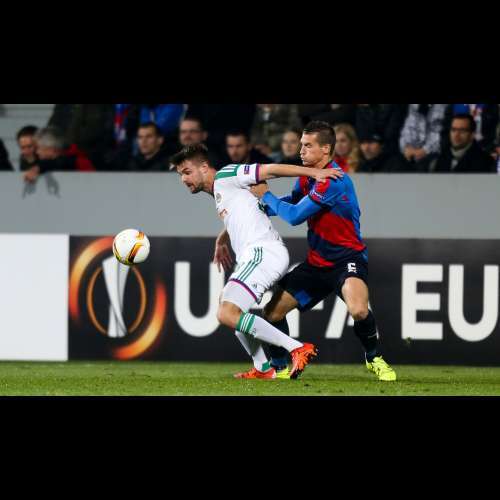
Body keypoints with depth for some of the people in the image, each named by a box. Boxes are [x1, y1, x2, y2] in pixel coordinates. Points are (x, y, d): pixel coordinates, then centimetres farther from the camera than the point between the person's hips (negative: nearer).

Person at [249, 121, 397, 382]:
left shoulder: (333, 181, -23)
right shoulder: (307, 178, 5)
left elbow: (295, 216, -22)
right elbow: (289, 205, 22)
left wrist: (266, 196, -8)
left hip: (347, 259, -8)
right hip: (317, 262, 8)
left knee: (358, 310, -34)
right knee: (273, 311, 2)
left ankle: (374, 358, -8)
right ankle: (278, 367, 22)